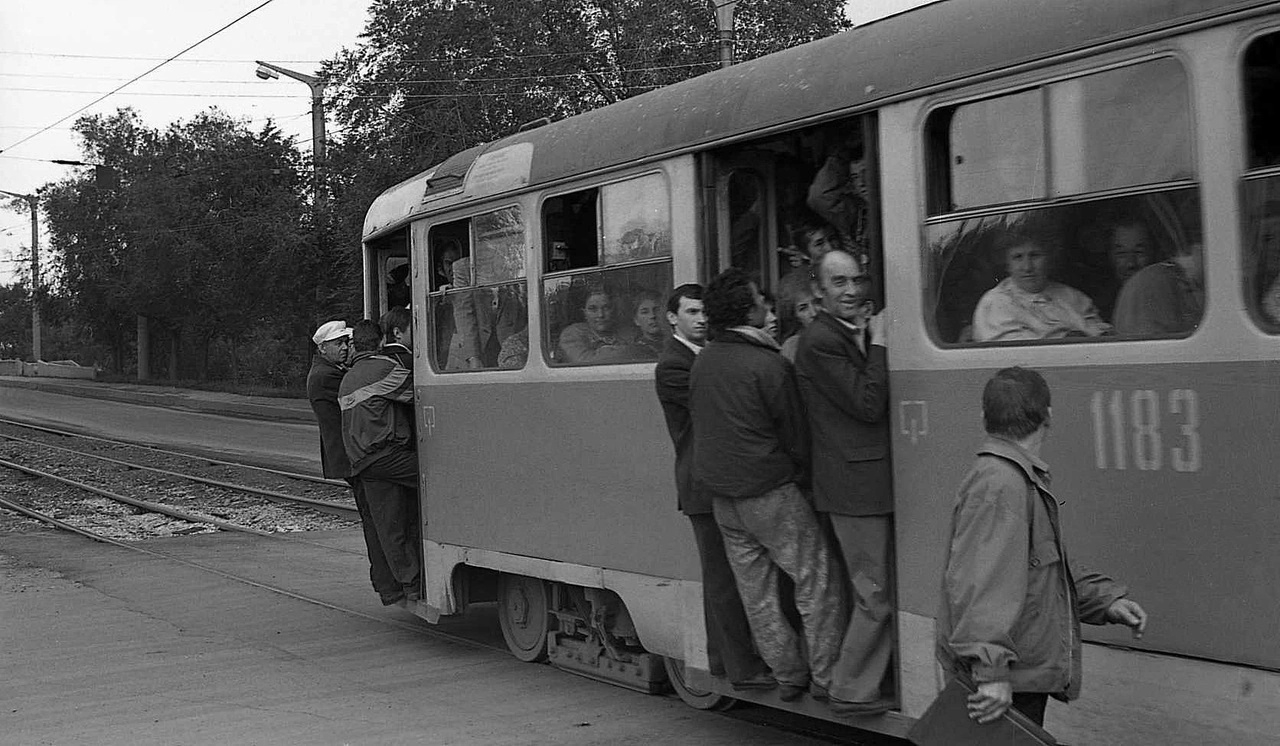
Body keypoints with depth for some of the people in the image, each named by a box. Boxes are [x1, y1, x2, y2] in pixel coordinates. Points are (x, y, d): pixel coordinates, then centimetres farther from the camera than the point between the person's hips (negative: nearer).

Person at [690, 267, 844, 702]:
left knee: (755, 590, 12)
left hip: (720, 494, 8)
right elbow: (795, 435, -9)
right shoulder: (769, 365, -16)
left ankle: (788, 676, 21)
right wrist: (801, 476, 8)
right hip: (767, 488, -7)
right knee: (815, 576, 2)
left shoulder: (702, 361, 6)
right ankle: (826, 678, 5)